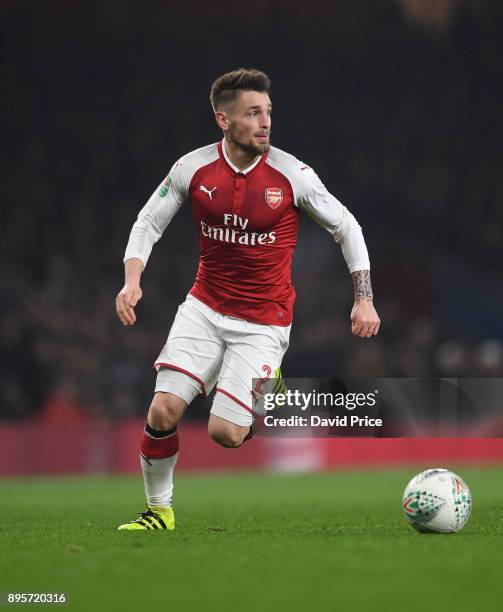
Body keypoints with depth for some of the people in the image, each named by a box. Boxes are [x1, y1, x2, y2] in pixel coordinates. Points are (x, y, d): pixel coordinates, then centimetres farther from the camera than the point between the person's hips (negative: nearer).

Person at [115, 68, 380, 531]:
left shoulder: (292, 175, -13)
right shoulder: (193, 169, -7)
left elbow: (346, 227, -1)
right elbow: (149, 222, 5)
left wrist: (364, 299, -7)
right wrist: (132, 280, -11)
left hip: (263, 322, -2)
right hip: (204, 309, 2)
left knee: (225, 432, -12)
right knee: (163, 410, -12)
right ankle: (159, 510, 11)